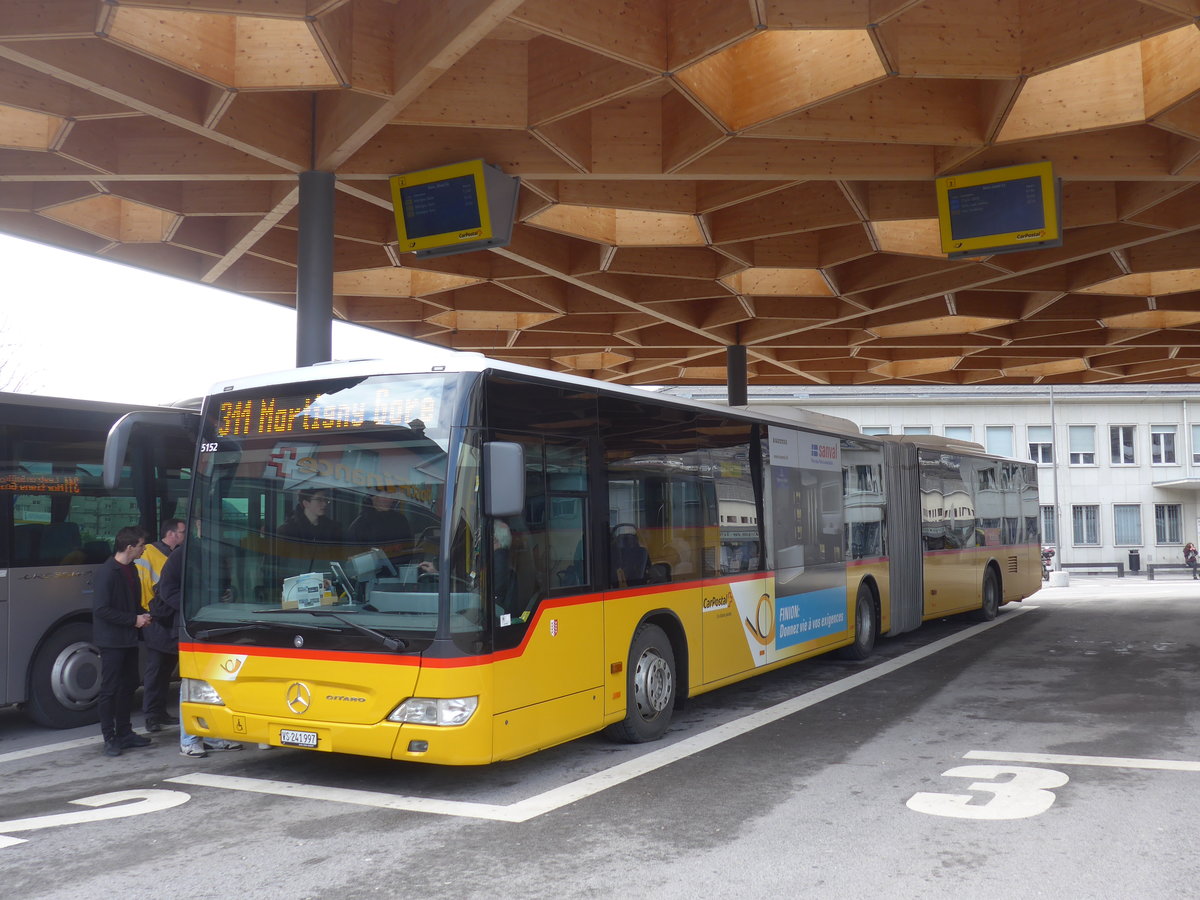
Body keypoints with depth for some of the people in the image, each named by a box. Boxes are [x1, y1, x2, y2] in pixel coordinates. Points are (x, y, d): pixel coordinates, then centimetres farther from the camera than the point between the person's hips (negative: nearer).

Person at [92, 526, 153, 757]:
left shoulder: (130, 569, 10)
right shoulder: (106, 573, -17)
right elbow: (101, 609, -20)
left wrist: (142, 615, 2)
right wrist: (134, 620, -19)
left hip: (128, 639, 9)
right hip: (111, 640, -9)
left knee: (128, 686, 14)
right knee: (110, 690, -2)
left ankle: (124, 733, 24)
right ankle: (110, 739, 5)